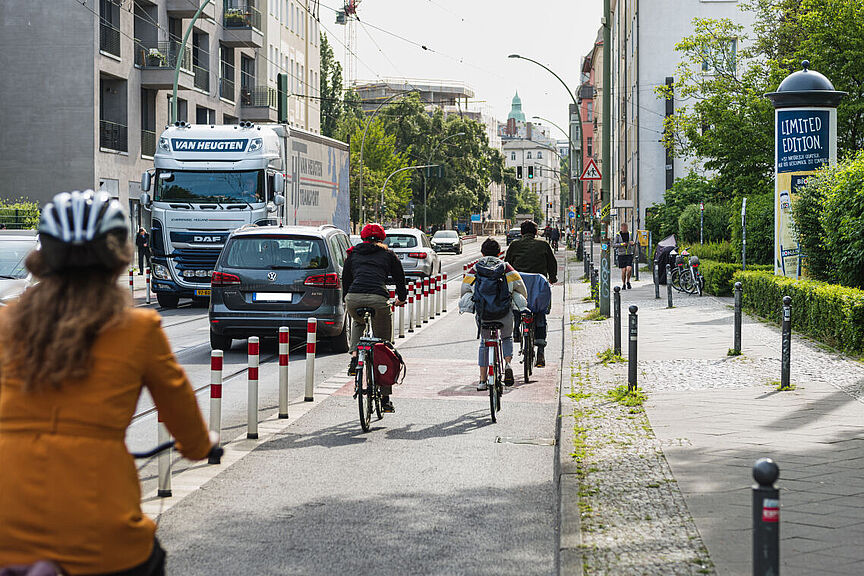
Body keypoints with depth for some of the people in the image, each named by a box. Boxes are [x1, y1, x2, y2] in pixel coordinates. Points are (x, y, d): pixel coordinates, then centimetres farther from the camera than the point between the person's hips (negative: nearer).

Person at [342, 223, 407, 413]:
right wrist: (401, 298, 46)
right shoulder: (388, 255, 21)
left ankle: (354, 358, 14)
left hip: (354, 298, 2)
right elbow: (400, 279, 27)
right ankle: (385, 399, 10)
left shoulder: (353, 254, 24)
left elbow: (345, 280, 29)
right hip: (378, 300, -2)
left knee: (358, 323, 39)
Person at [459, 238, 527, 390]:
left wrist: (463, 305, 22)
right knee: (507, 338, 23)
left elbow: (464, 289, 5)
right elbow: (520, 287, 3)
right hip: (504, 312, 0)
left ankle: (483, 380, 9)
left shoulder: (474, 269, 8)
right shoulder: (506, 267, 6)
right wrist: (523, 305, 18)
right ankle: (507, 364, -6)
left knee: (484, 343, 17)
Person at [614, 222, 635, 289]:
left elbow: (632, 243, 18)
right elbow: (615, 244, 0)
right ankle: (623, 284, 14)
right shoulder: (618, 235, 0)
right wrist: (622, 244, -17)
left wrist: (633, 243, -6)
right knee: (623, 271, -3)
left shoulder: (630, 234, 8)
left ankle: (628, 282, 11)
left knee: (629, 269, -13)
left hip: (629, 254, 2)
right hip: (621, 254, -1)